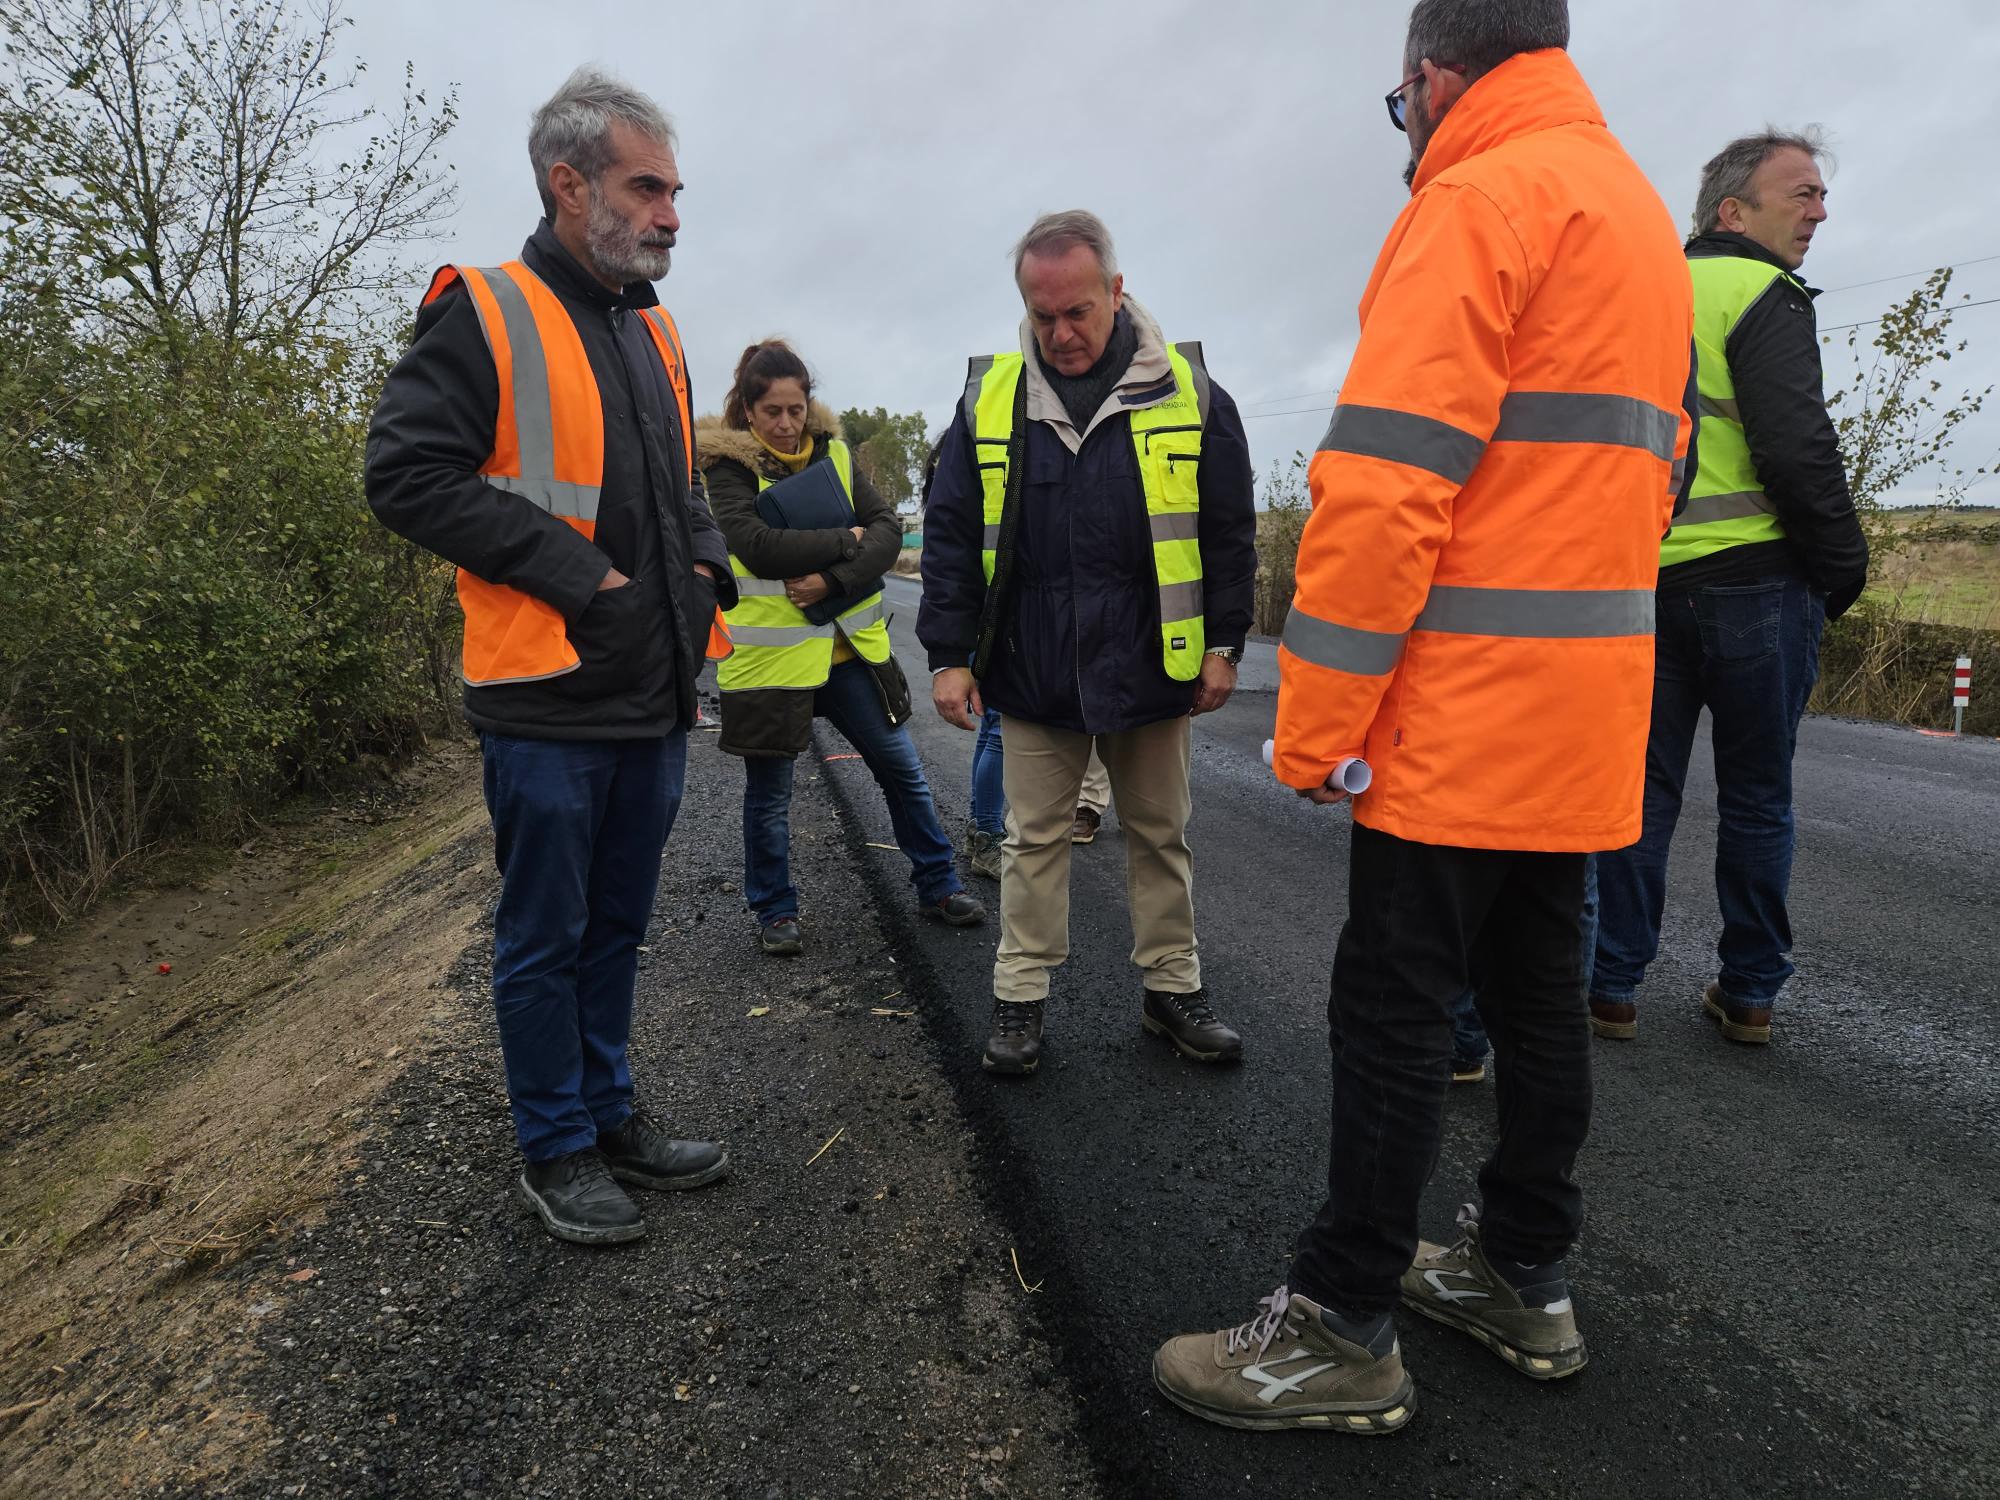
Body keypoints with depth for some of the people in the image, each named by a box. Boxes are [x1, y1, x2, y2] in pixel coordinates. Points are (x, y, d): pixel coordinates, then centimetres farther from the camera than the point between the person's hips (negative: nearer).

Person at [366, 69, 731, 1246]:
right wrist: (575, 572, -18)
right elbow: (407, 472, -13)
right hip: (551, 697, -7)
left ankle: (610, 1112, 33)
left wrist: (703, 559, 5)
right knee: (547, 938, 6)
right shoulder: (485, 313, -6)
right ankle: (557, 1151, 23)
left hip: (656, 696, 7)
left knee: (617, 926, 17)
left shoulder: (655, 332, 15)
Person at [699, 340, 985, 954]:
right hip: (770, 654, -4)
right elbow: (760, 547, -22)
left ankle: (937, 885, 26)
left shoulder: (833, 454, 6)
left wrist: (835, 580, -19)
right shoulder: (728, 466, -6)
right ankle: (775, 911, 27)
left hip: (845, 644, 4)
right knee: (769, 792, 9)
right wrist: (846, 541, -13)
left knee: (901, 765, 10)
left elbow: (888, 528, -4)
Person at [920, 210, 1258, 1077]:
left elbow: (1228, 530, 3)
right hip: (1033, 672, 0)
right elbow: (950, 536, 3)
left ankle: (1173, 988, 28)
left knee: (1159, 834, 13)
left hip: (1151, 668, 0)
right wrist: (948, 654, -2)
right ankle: (1019, 999, 22)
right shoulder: (989, 398, 1)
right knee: (1035, 838, 9)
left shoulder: (1187, 393, -2)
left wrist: (1223, 643, 0)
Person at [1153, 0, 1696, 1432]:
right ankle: (1525, 1278, 29)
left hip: (1465, 714, -9)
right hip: (1589, 714, 9)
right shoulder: (1643, 213, 22)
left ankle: (1345, 1332, 10)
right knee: (1538, 990, 15)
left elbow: (1384, 483, -19)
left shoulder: (1480, 200, -8)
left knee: (1394, 1010, -2)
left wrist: (1318, 721, -16)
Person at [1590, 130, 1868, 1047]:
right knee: (1757, 800, 7)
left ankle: (1613, 987, 11)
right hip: (1754, 579, -5)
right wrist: (1843, 568, -5)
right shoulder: (1761, 295, -7)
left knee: (1642, 793, 9)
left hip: (1644, 584, 5)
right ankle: (1749, 994, 17)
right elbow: (1797, 452, -17)